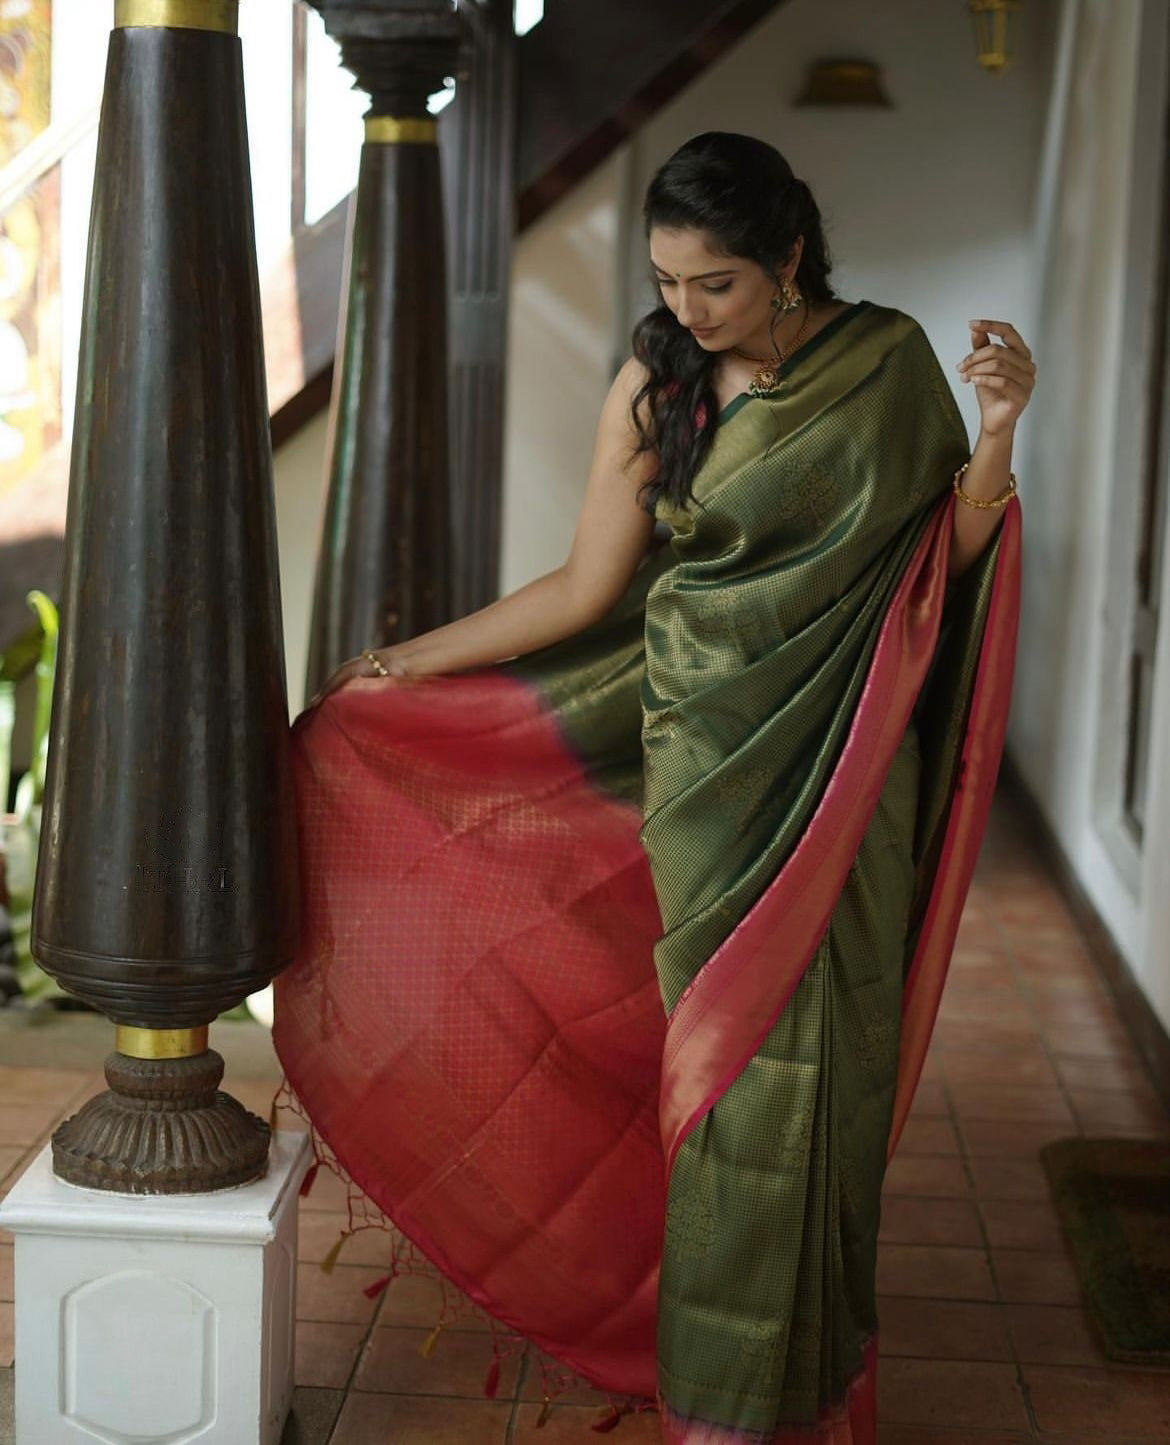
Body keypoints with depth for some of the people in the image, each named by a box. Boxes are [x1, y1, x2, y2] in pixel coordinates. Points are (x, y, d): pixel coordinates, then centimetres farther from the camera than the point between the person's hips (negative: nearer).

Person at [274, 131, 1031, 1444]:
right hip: (701, 762, 1)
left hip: (837, 777, -1)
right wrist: (402, 663, 5)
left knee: (803, 1060, 3)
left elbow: (949, 550, 2)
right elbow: (587, 588, 3)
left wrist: (996, 435, -16)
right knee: (720, 1053, 4)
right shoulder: (655, 386, 0)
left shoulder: (888, 361, -1)